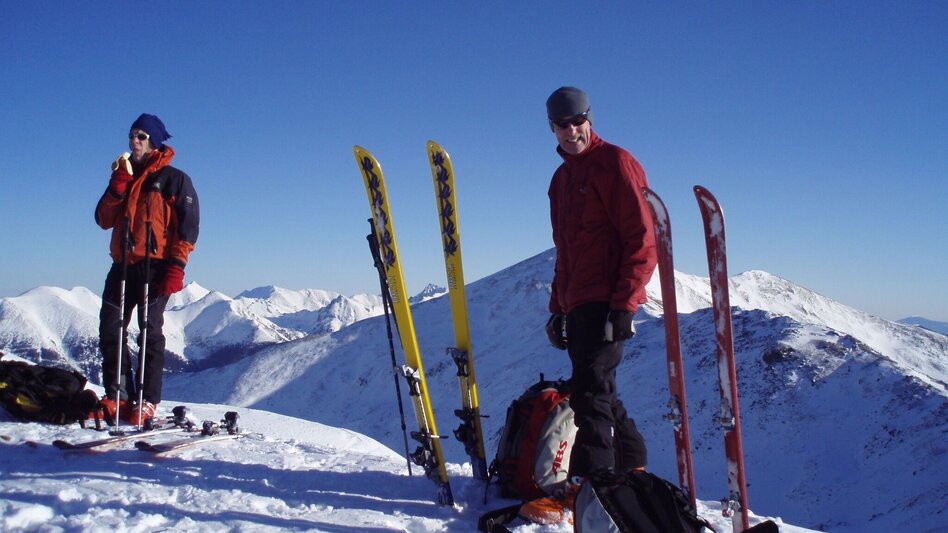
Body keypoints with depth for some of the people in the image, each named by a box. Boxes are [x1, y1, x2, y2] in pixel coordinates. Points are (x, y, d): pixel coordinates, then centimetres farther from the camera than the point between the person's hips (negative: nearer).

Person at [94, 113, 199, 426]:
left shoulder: (174, 179, 3)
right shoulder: (124, 178, 20)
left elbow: (188, 227, -5)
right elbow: (104, 220, 10)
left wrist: (176, 267, -15)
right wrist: (118, 184, -4)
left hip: (155, 267, -6)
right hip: (123, 265, 6)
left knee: (149, 331, -5)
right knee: (110, 329, 1)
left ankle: (147, 402, -3)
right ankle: (116, 396, 9)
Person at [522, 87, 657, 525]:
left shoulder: (615, 163, -5)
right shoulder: (562, 178, 21)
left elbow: (643, 241, -12)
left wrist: (623, 303, -18)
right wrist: (557, 307, 19)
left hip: (606, 303, -8)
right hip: (577, 304, 8)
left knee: (590, 388, -12)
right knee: (595, 390, 11)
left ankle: (589, 484, -9)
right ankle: (631, 470, 22)